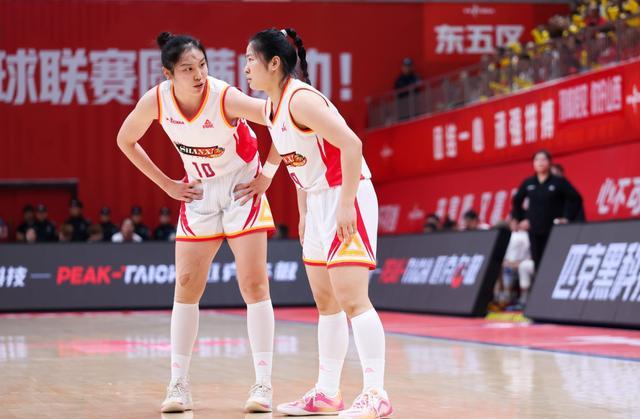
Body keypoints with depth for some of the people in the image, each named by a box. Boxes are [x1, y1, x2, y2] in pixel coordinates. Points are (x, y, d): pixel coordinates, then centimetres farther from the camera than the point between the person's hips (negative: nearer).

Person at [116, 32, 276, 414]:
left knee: (254, 283, -8)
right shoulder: (156, 101, -16)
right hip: (198, 193, 4)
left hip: (242, 186, -4)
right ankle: (179, 385, 9)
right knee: (187, 285, 2)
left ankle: (263, 385, -5)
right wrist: (167, 185, -1)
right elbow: (126, 141, 2)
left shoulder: (226, 98, -28)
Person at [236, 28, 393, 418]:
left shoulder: (301, 99, -19)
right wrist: (304, 213, 19)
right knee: (326, 302, 13)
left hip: (347, 197, -10)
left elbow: (351, 144, -26)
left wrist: (345, 206, -26)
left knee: (352, 299, -14)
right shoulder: (273, 107, 10)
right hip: (319, 203, 10)